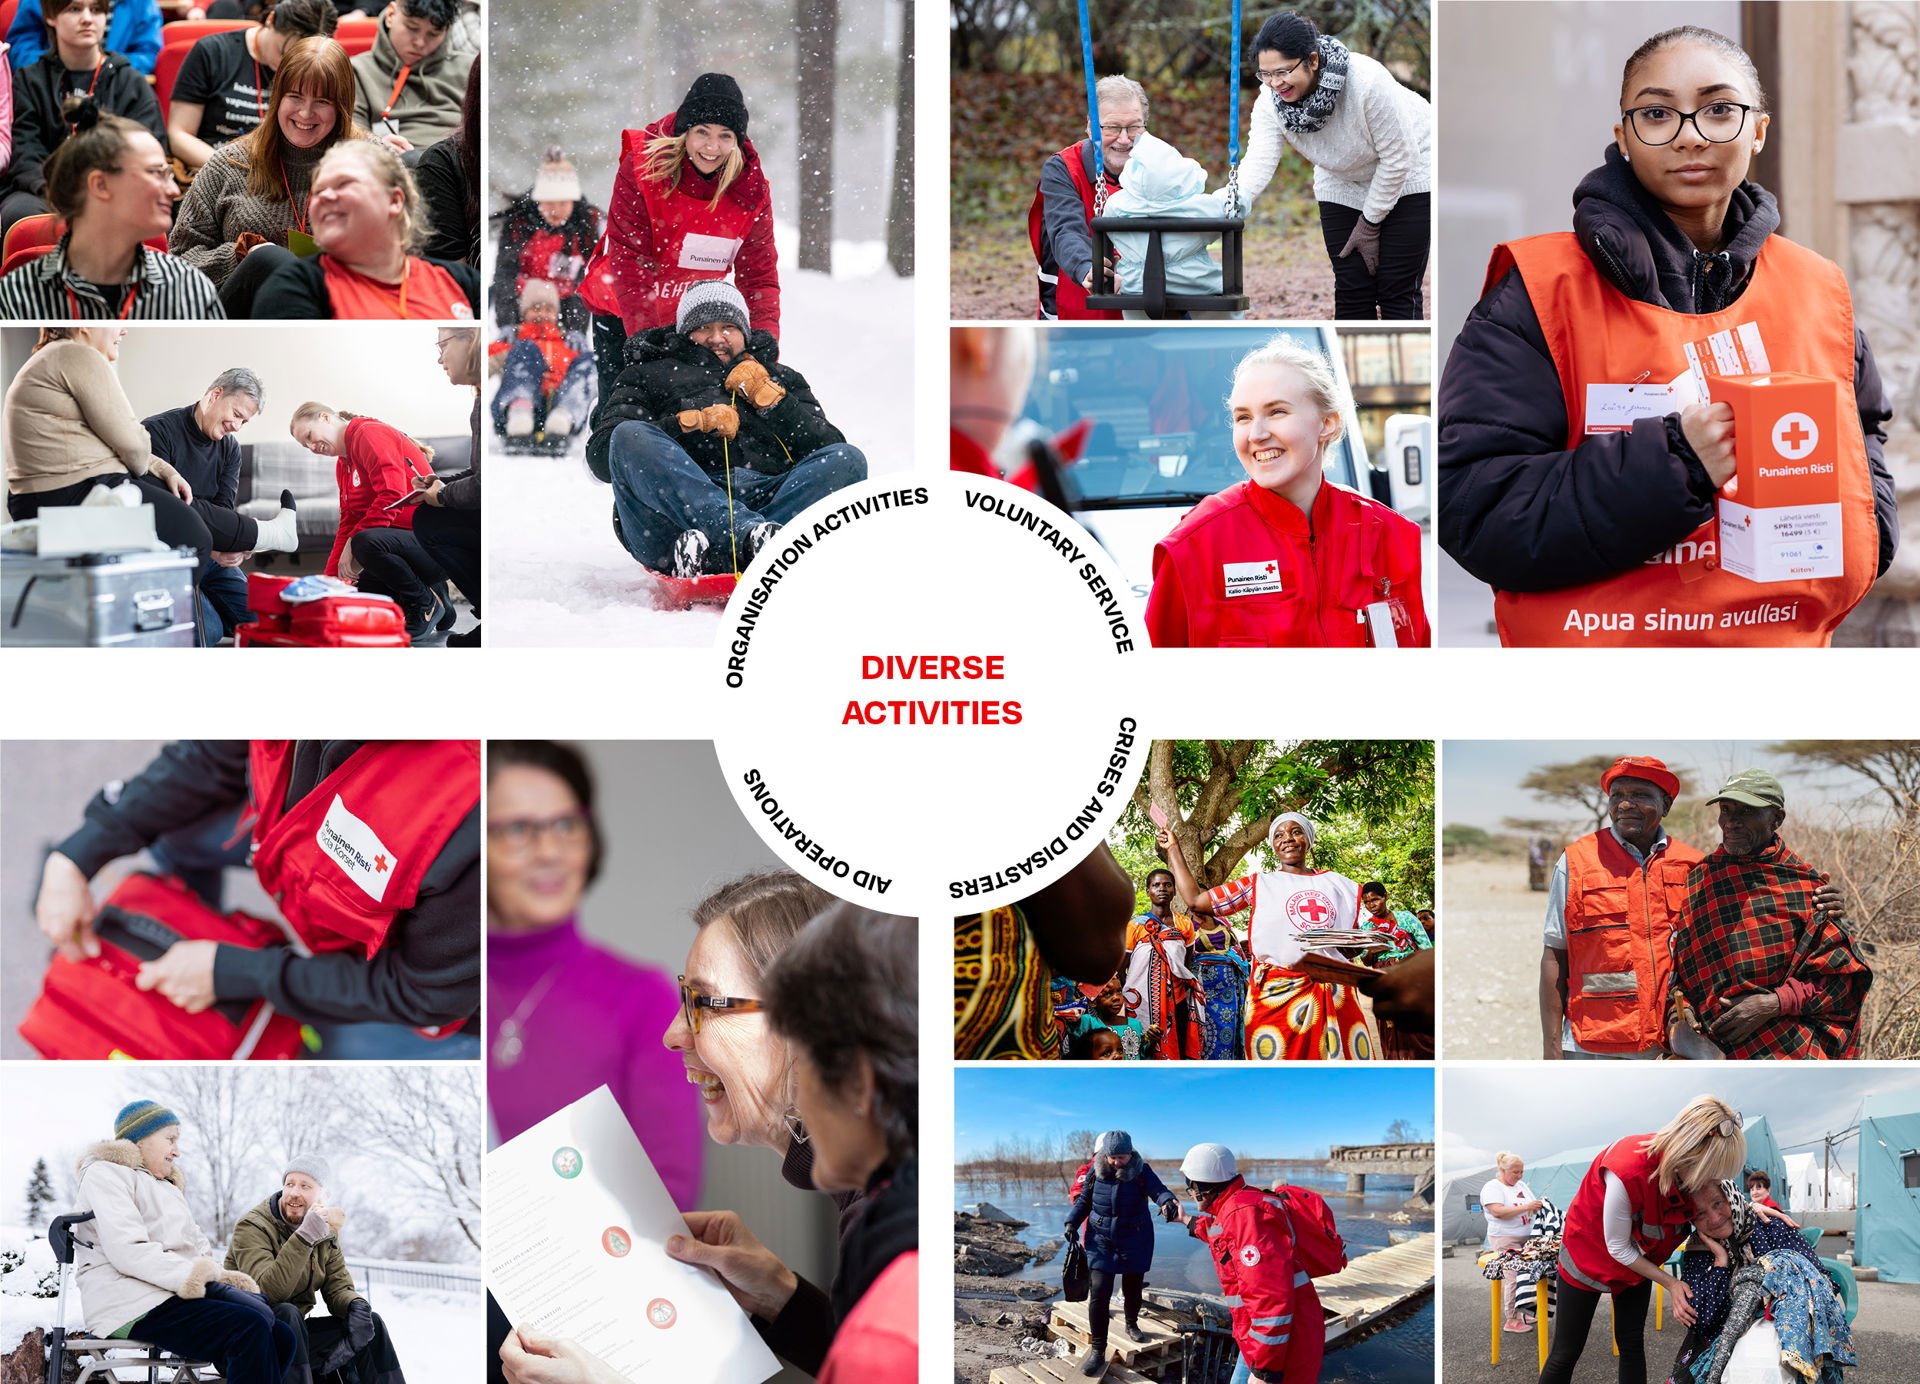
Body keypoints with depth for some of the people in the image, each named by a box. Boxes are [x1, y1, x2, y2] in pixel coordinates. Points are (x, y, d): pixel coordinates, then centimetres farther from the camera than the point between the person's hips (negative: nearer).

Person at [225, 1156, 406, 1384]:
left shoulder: (326, 1235, 7)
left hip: (294, 1333, 7)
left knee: (370, 1323, -6)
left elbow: (338, 1287, 4)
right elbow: (270, 1292, -29)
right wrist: (306, 1236, -37)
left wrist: (357, 1306, -21)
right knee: (287, 1313, -35)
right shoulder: (251, 1227, -15)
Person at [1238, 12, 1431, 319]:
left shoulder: (1367, 81, -35)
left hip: (1407, 174, -5)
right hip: (1344, 184, 5)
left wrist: (1370, 223, -16)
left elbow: (1398, 156, -24)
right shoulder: (1271, 99, -22)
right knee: (1351, 291, 0)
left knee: (1397, 293, -8)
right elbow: (1259, 160, -33)